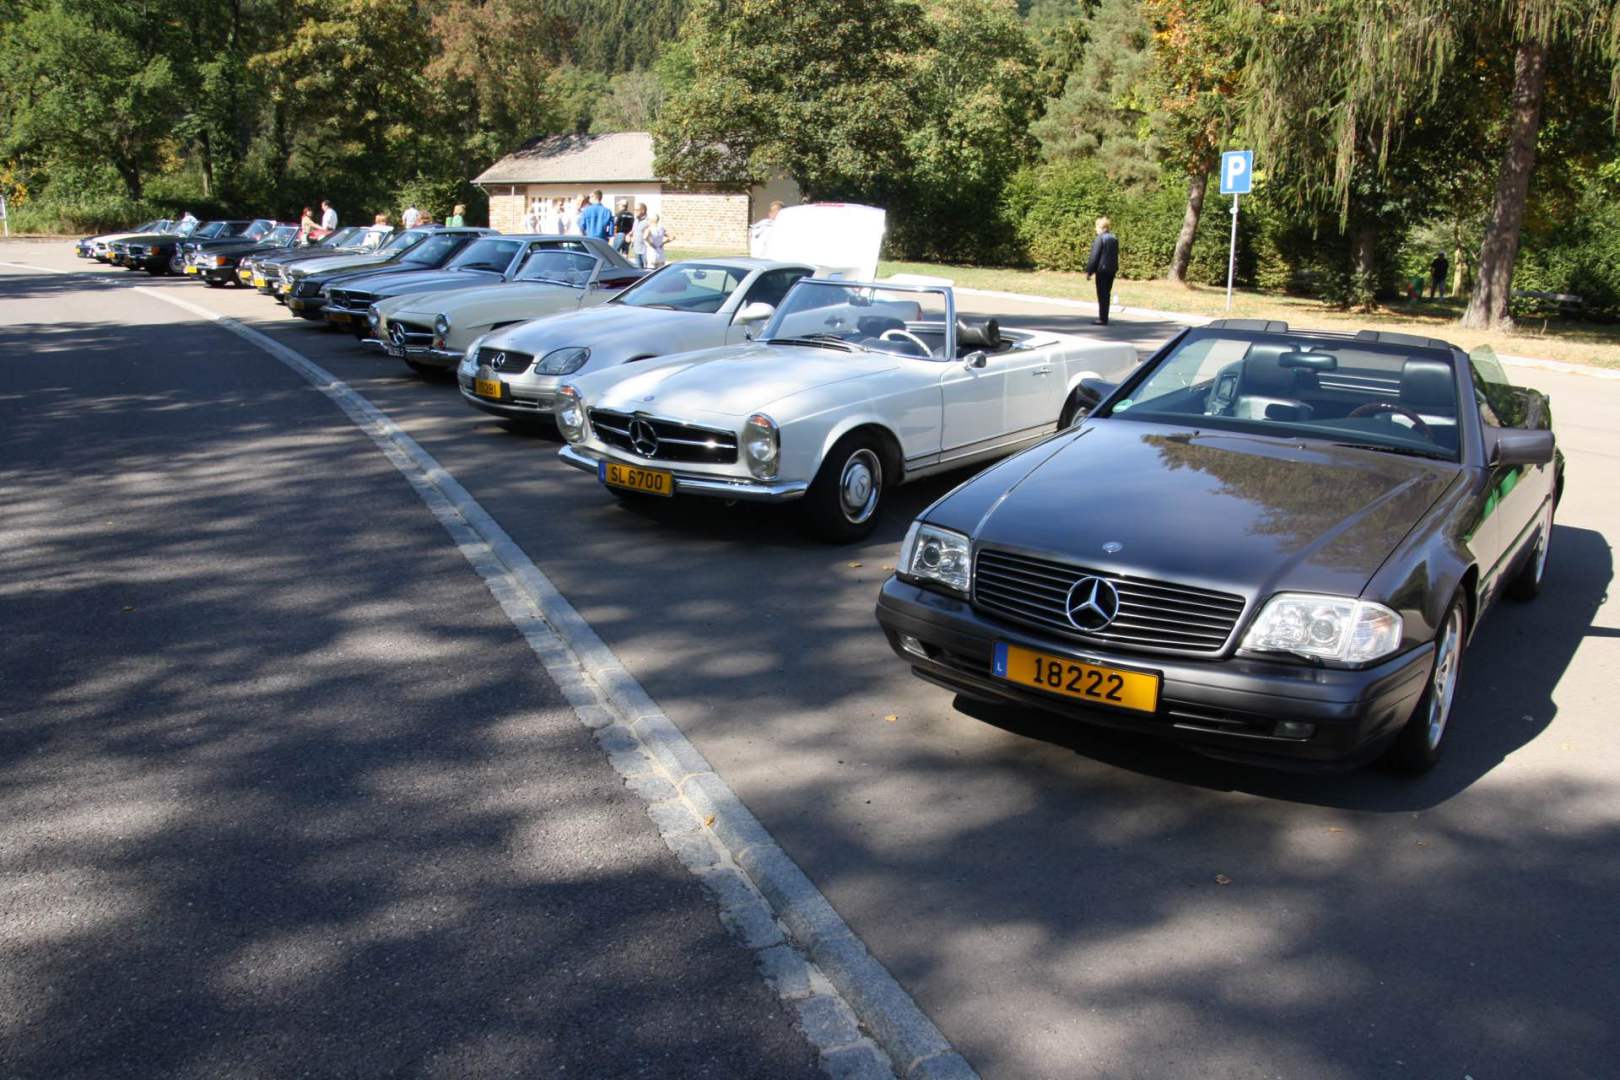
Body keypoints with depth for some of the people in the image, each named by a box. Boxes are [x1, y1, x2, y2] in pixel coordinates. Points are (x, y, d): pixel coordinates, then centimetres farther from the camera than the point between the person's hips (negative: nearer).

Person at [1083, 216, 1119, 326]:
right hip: (1112, 269, 7)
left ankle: (1103, 319, -2)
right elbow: (1116, 254, 15)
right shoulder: (1114, 238, 9)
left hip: (1102, 270, -7)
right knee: (1106, 294, 14)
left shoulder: (1100, 238, -14)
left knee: (1102, 294, -2)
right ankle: (1103, 317, 20)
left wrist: (1088, 271, -9)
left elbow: (1094, 256, -14)